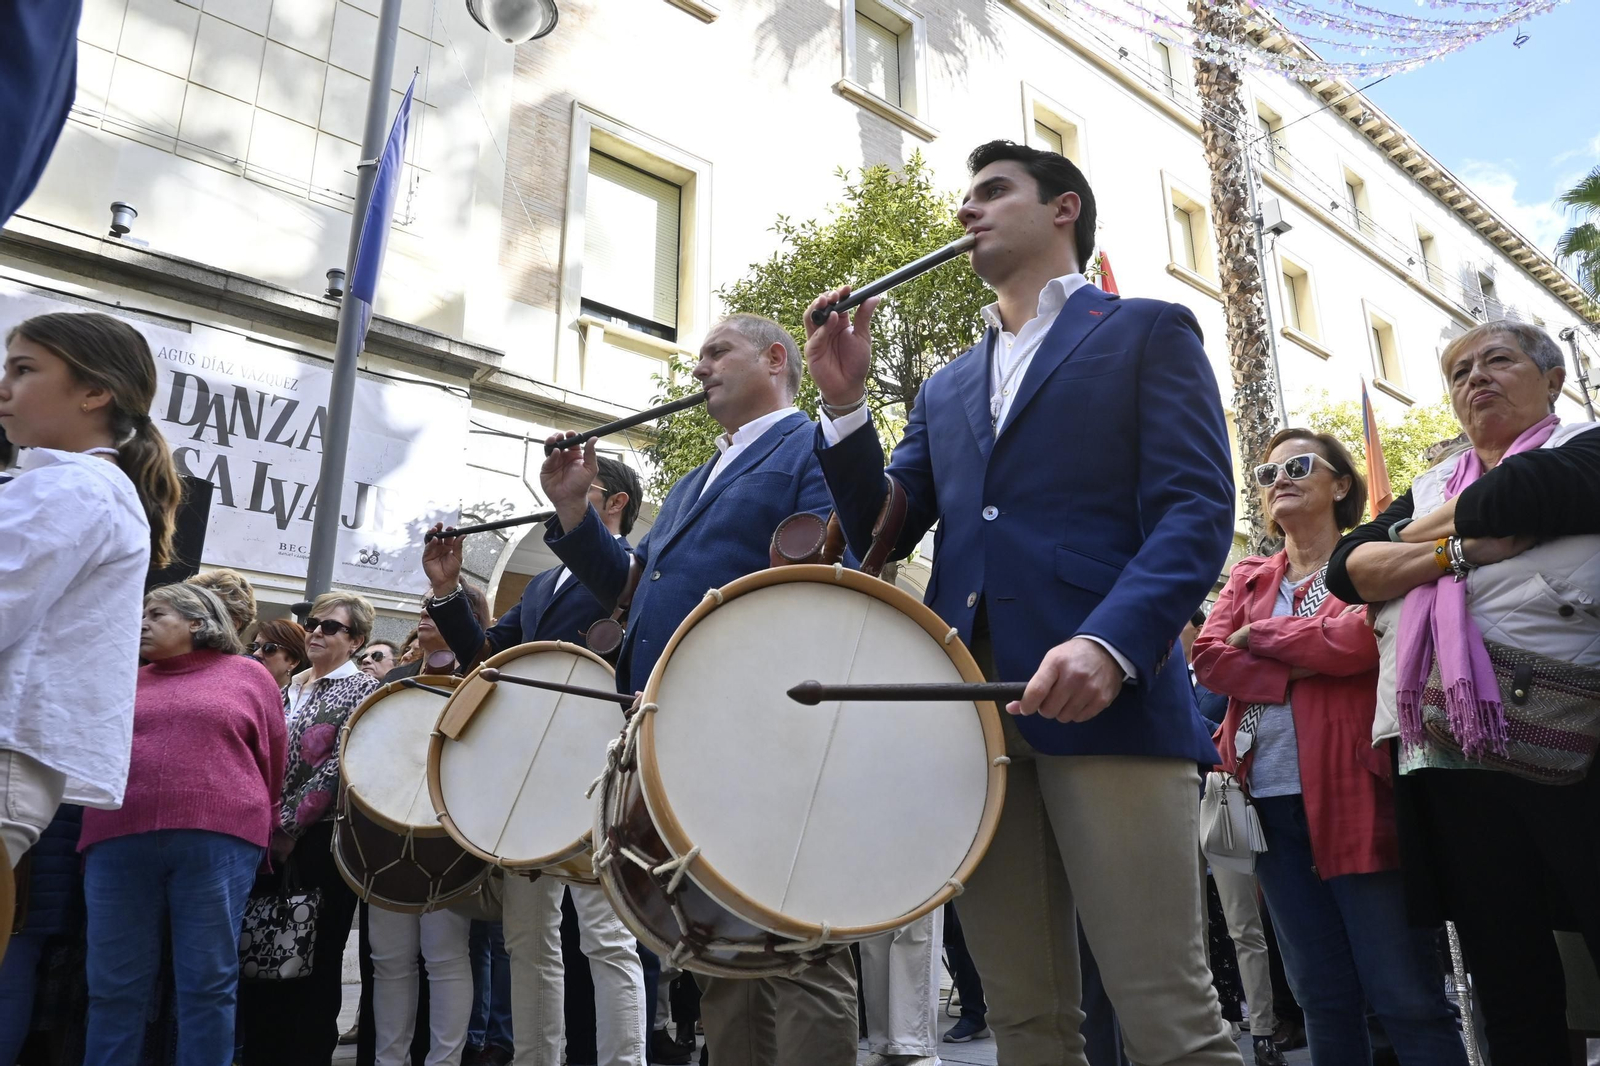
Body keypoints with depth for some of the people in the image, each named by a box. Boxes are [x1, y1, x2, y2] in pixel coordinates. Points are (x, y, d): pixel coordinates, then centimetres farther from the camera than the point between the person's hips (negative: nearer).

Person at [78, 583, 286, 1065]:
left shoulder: (248, 676, 9)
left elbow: (273, 761, 9)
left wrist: (263, 835, 8)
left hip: (216, 842, -3)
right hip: (118, 842, 3)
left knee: (207, 983, 2)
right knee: (114, 986, 6)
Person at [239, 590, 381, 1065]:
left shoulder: (363, 691, -2)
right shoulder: (287, 689, 15)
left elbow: (337, 768, -11)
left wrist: (289, 828, -14)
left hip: (322, 841, -5)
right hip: (271, 840, 6)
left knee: (314, 963, 1)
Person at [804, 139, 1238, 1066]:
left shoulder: (1148, 332, 9)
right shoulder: (947, 388, 25)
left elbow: (1197, 510, -5)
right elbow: (883, 532, 17)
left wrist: (1110, 643, -22)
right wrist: (846, 403, 4)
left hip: (1110, 698, -5)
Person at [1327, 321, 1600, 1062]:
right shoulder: (1428, 489, 23)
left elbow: (1520, 497, -13)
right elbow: (1347, 570, 8)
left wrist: (1419, 529, 5)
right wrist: (1458, 549, -8)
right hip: (1451, 758, 4)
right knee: (1507, 986, 8)